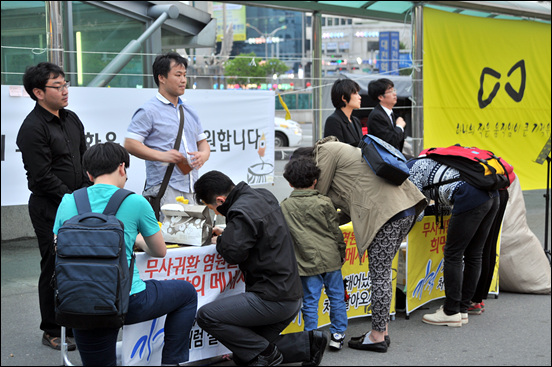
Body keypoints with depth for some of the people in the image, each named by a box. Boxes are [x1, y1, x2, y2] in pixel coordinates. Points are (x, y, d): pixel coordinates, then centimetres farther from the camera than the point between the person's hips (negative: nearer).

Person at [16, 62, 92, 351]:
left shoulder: (71, 119, 12)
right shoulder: (32, 128, -14)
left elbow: (85, 160, 19)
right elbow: (43, 177, -18)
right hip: (49, 209, -7)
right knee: (56, 268, -1)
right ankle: (52, 332, 11)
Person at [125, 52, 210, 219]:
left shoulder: (189, 111, 21)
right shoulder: (148, 111, -2)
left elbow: (202, 141, 26)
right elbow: (130, 144, -8)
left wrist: (203, 155, 2)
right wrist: (162, 156, -18)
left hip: (190, 189, 7)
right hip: (163, 187, -7)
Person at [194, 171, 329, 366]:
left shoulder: (242, 212, -19)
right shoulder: (263, 196, 11)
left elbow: (233, 253, -20)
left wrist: (221, 240, 1)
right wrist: (227, 233, 15)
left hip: (273, 299, -10)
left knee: (206, 316, -12)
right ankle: (307, 343, 13)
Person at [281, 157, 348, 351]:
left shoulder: (284, 206, -2)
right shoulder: (324, 203, -6)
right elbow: (335, 230, 0)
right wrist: (341, 252, 13)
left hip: (307, 262, 0)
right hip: (330, 259, 0)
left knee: (310, 301, 6)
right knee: (336, 296, 13)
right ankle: (337, 334, 18)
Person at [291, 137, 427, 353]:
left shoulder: (326, 151, 0)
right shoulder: (339, 151, 28)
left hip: (387, 212, -10)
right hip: (404, 208, 10)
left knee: (379, 275, -3)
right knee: (382, 273, 15)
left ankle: (378, 337, 3)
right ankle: (382, 330, 20)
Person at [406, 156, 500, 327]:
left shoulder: (410, 169, 11)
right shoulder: (429, 161, 36)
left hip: (471, 197, -9)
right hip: (492, 195, 9)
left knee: (453, 255, 1)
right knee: (473, 255, 13)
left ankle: (451, 313, 7)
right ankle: (462, 310, 21)